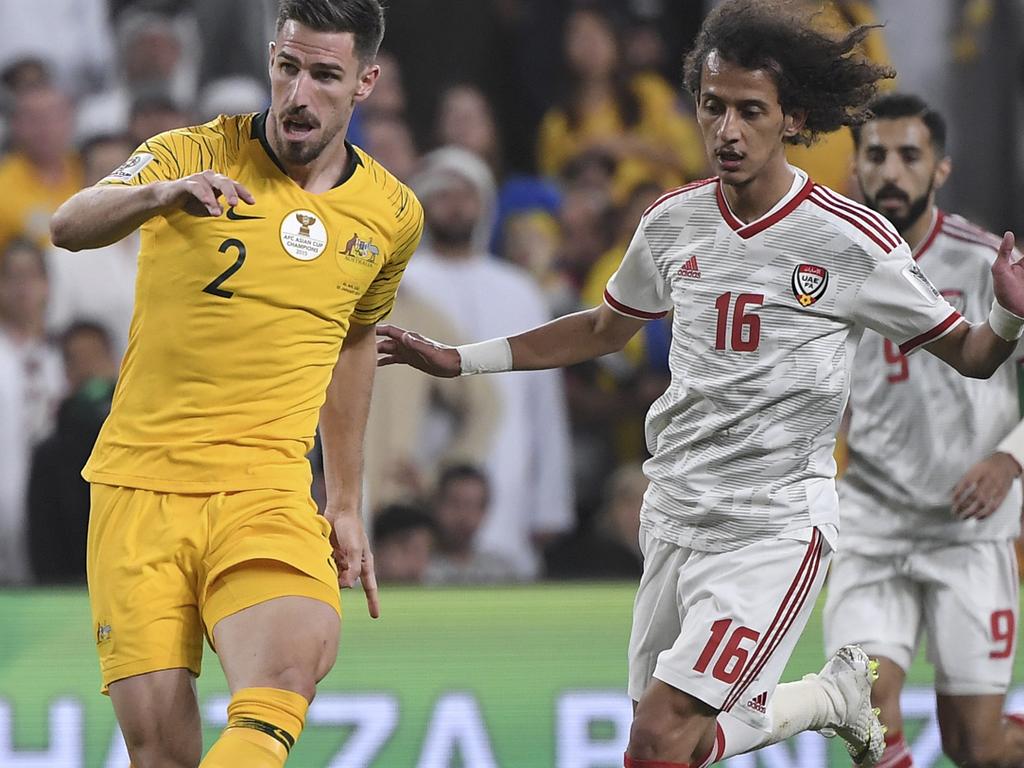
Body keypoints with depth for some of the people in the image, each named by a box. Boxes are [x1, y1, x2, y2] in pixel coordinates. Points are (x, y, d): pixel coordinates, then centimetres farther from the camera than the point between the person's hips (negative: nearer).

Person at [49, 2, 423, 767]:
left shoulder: (392, 214, 8)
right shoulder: (193, 157, -3)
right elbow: (70, 226, -21)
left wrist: (346, 504, 27)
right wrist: (160, 193, -41)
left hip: (267, 491, 1)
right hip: (140, 482, -1)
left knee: (294, 662, -31)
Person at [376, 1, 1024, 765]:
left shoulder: (852, 240, -11)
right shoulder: (673, 221, 3)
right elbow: (605, 329, 23)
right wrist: (460, 359, 21)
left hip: (776, 524, -6)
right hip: (675, 520, 6)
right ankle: (839, 694, 34)